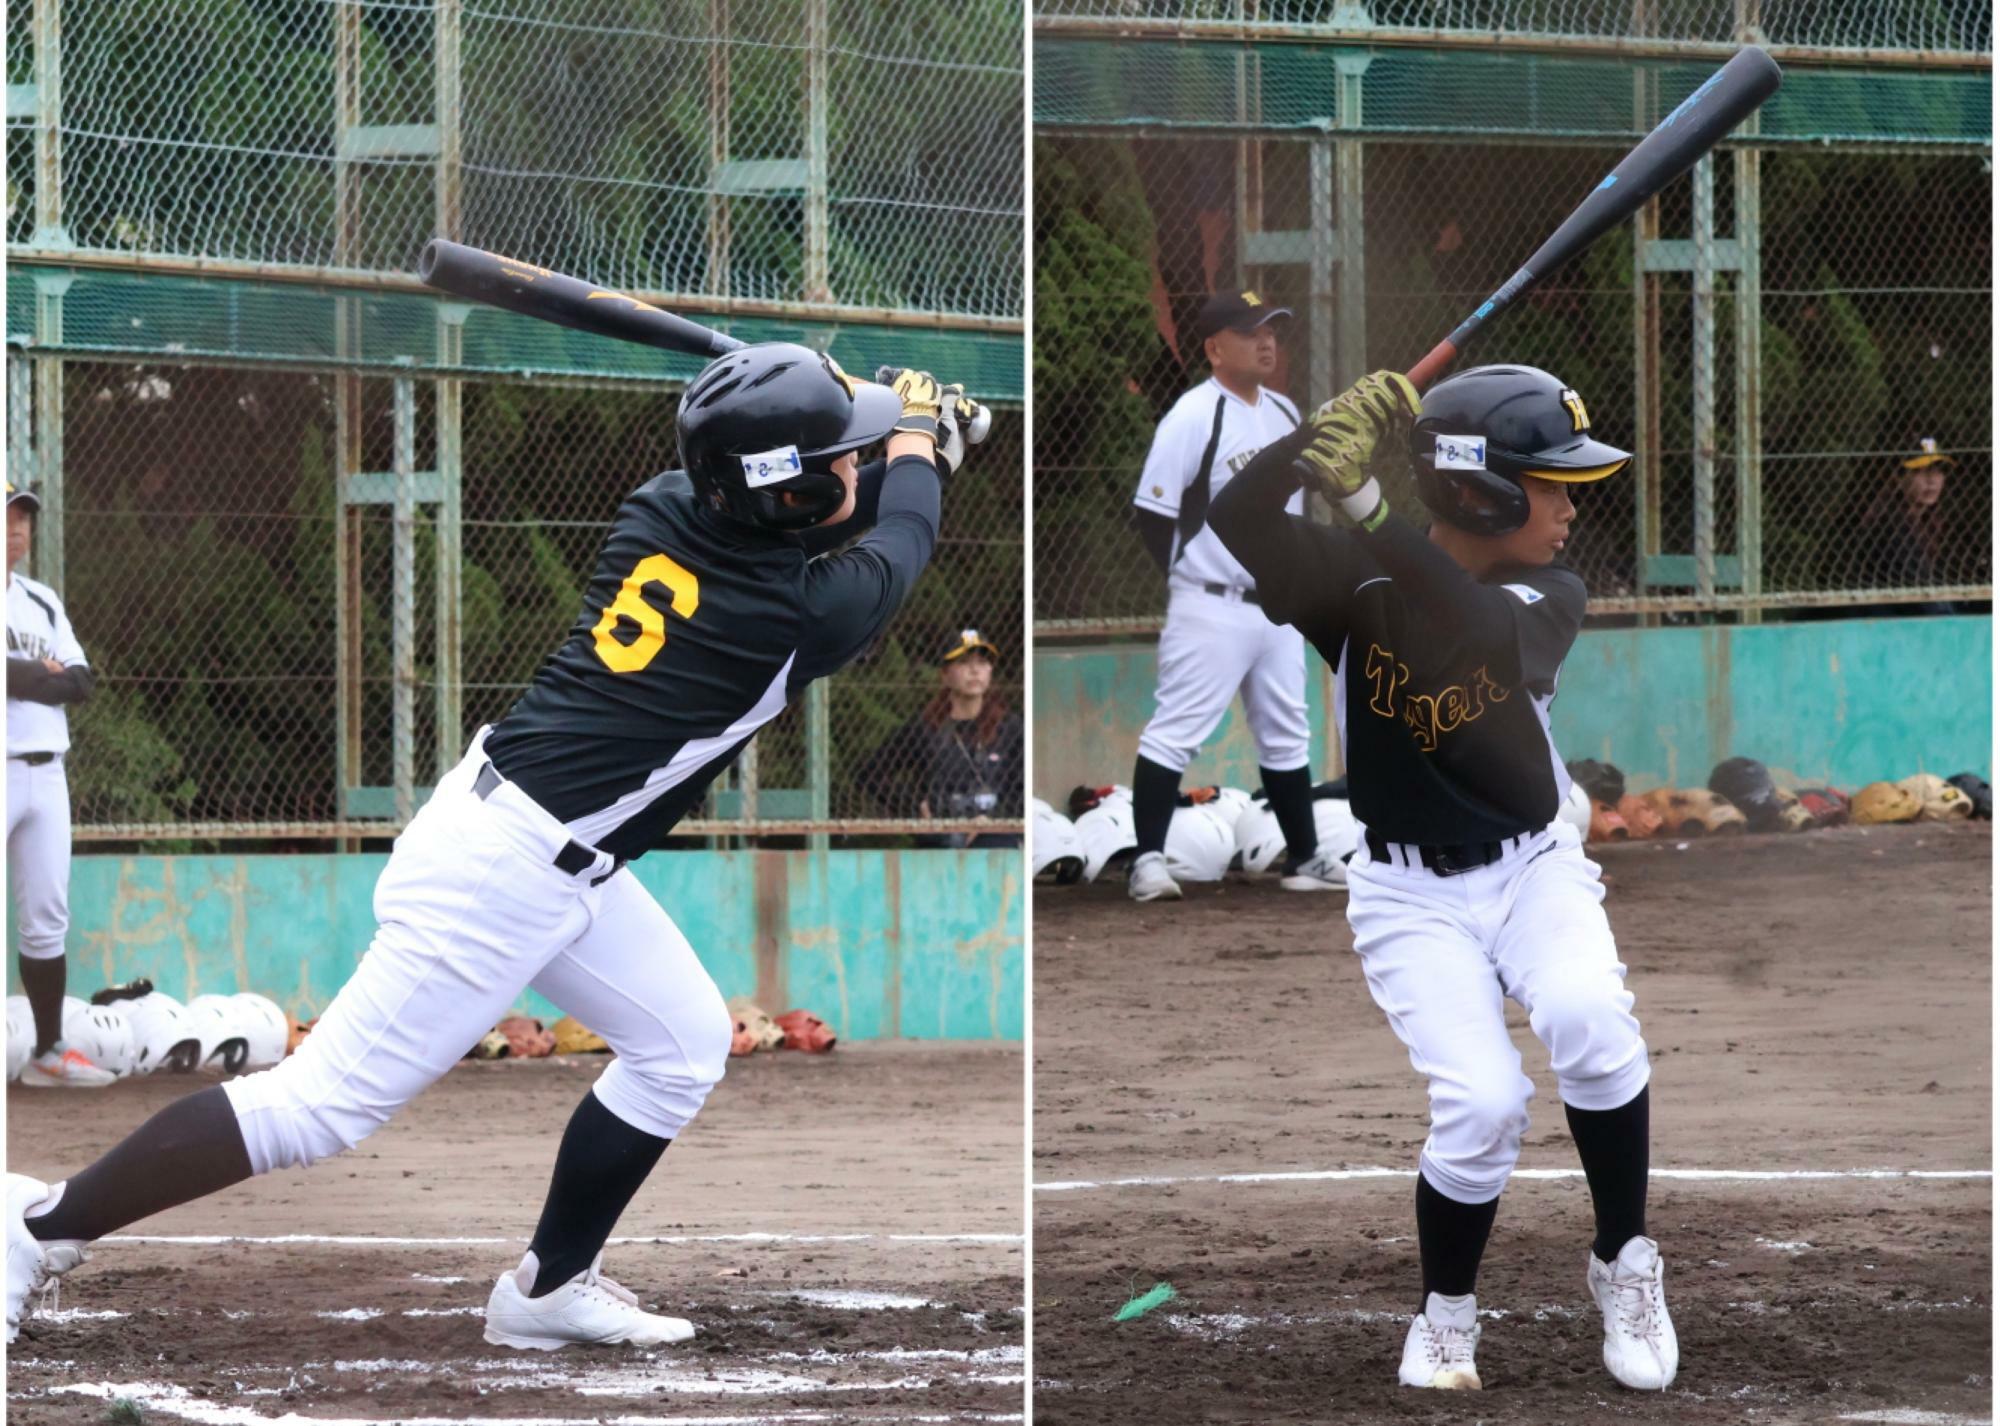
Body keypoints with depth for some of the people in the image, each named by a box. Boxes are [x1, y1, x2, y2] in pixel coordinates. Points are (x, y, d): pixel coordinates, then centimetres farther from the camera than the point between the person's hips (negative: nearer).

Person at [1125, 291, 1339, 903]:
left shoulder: (1285, 413, 10)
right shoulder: (1193, 417, -13)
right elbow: (1154, 517, -13)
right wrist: (1197, 580, -8)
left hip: (1278, 608, 8)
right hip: (1211, 608, -8)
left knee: (1286, 735, 14)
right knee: (1175, 732, -9)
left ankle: (1303, 858, 23)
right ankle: (1148, 860, -9)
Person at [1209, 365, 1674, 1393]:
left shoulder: (1549, 598, -5)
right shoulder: (1353, 580, -10)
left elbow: (1478, 637, -28)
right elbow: (1234, 519, -27)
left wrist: (1365, 507, -39)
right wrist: (1322, 435, -43)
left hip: (1537, 865, 2)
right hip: (1413, 895, -2)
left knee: (1589, 1017, -30)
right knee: (1483, 1100, -21)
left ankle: (1623, 1263, -8)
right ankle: (1446, 1313, 6)